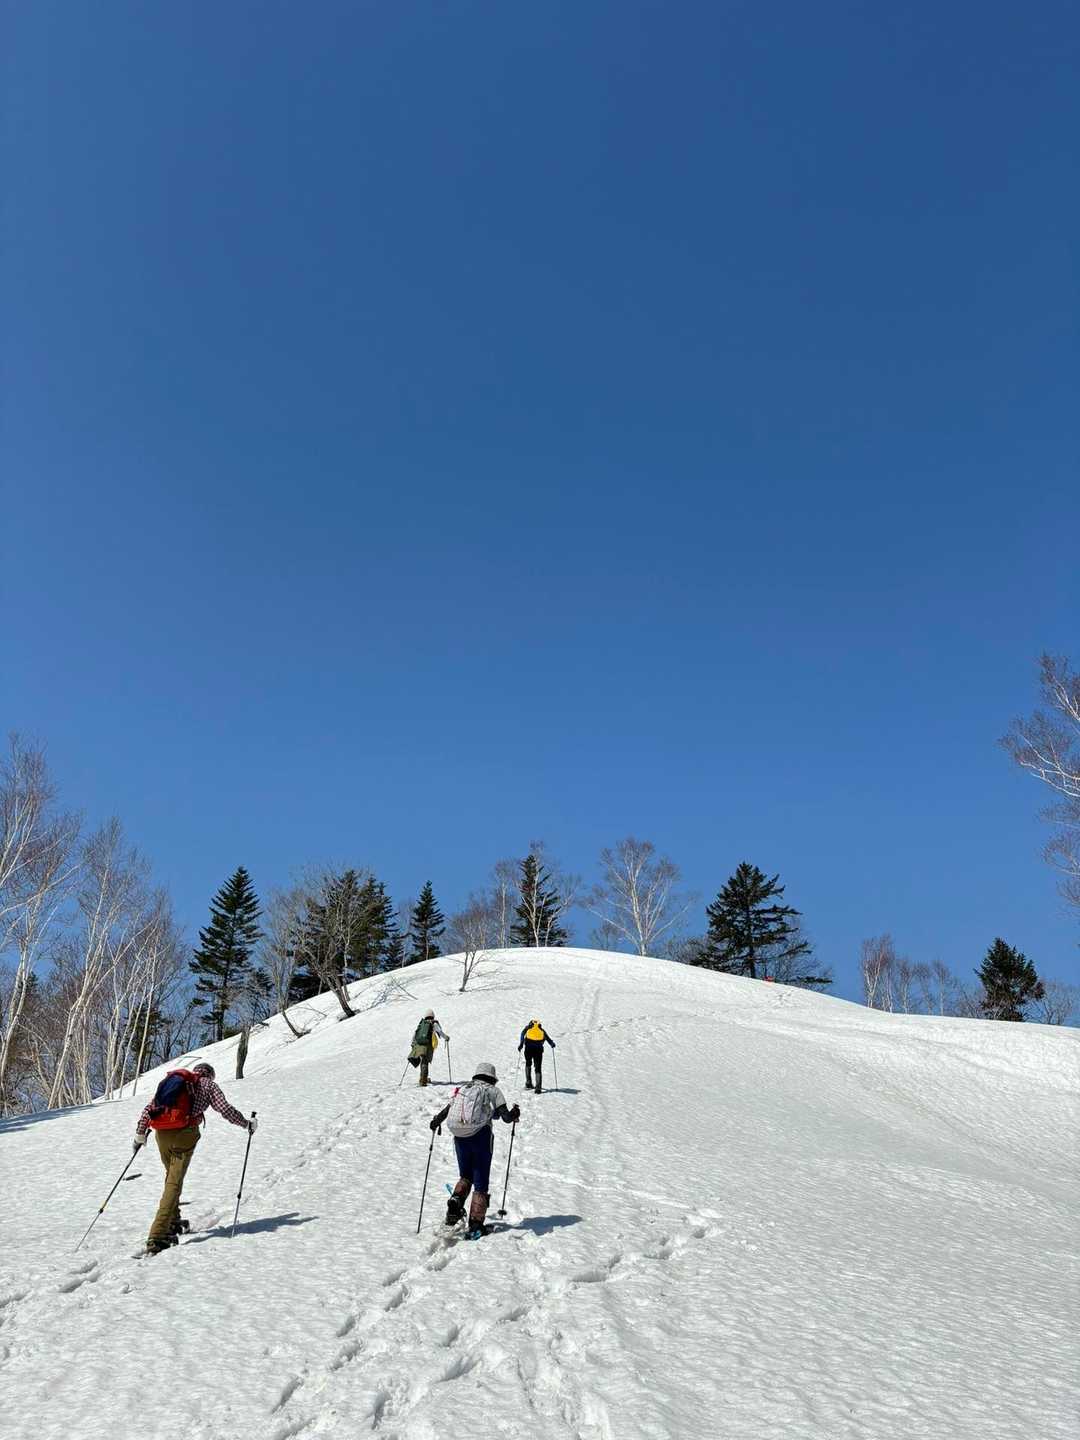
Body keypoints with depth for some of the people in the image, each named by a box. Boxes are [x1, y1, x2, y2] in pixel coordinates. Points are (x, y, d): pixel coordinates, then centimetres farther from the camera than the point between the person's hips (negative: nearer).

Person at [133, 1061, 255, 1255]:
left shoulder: (171, 1079, 26)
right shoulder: (208, 1084, 14)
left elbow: (148, 1109, 21)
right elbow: (225, 1109, 4)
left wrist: (140, 1133, 30)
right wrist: (246, 1124, 16)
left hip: (162, 1134, 5)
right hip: (184, 1134, -5)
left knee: (171, 1176, 25)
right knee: (174, 1183, -5)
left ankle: (172, 1223, 28)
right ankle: (157, 1237, -15)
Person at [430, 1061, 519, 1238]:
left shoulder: (462, 1089, 17)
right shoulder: (492, 1090, 8)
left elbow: (445, 1111, 12)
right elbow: (506, 1117, -1)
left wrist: (435, 1122, 30)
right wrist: (515, 1114, 19)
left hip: (459, 1136, 3)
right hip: (480, 1136, -3)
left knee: (465, 1176, 24)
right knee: (481, 1183, 6)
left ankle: (455, 1202, 0)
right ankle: (475, 1225, 0)